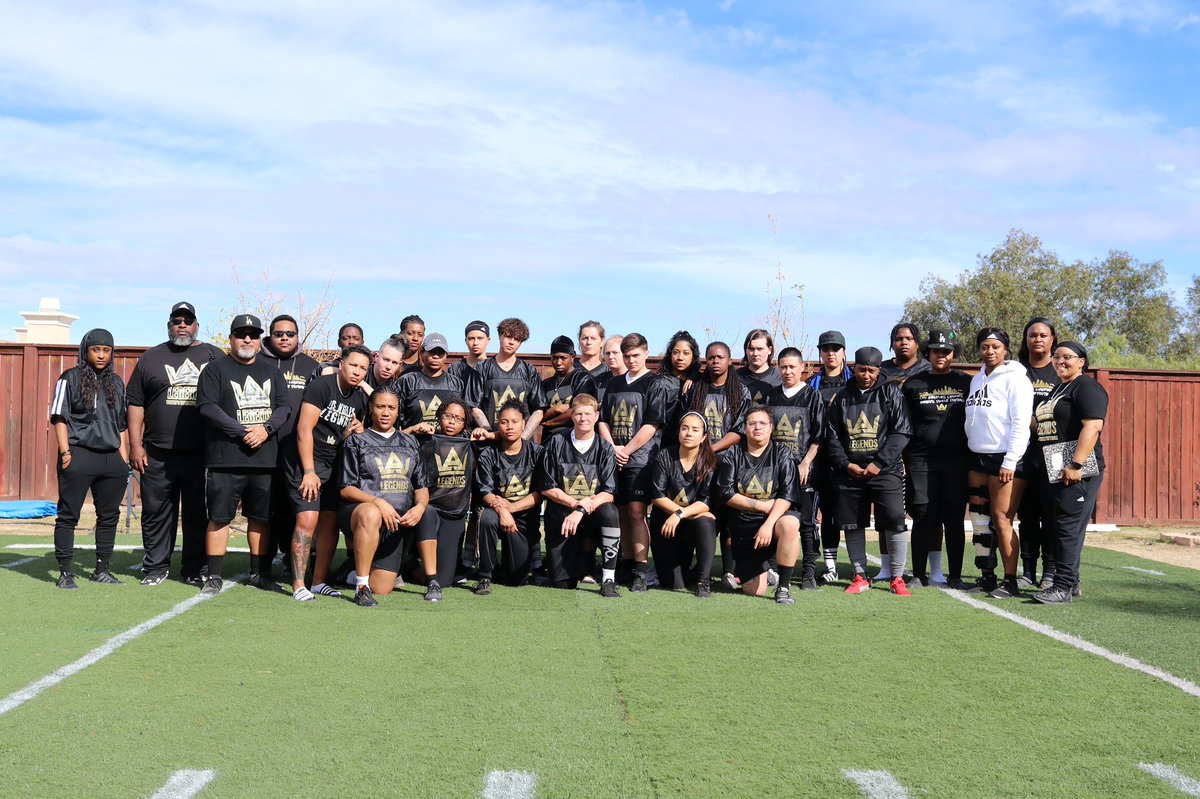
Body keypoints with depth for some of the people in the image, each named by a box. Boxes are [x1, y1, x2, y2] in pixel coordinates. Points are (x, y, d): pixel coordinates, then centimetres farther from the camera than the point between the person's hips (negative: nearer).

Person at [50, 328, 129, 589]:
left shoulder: (116, 383, 16)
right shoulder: (70, 378, 2)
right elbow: (59, 417, -2)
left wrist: (125, 461, 13)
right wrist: (65, 452, -11)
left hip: (111, 459, 5)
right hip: (79, 456, -5)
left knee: (109, 516, 8)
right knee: (68, 515, -3)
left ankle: (102, 570, 17)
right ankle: (66, 573, 1)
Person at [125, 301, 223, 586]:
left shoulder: (214, 357, 10)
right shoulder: (151, 358, 11)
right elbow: (135, 403, 9)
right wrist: (135, 445, 1)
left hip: (202, 453, 0)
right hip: (158, 454, 1)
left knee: (199, 514, 3)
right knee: (156, 512, 4)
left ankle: (194, 569, 13)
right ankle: (155, 568, 15)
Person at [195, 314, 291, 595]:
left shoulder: (270, 371, 16)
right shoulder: (216, 369, 2)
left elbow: (284, 407, 10)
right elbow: (207, 406, -9)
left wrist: (266, 429, -10)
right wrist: (243, 432, -14)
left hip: (265, 459, 4)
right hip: (226, 459, -4)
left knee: (261, 517, 9)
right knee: (220, 517, -3)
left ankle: (259, 573, 18)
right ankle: (214, 576, 4)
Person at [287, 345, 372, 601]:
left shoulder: (359, 399, 10)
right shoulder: (321, 386, -12)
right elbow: (304, 430, -16)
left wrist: (356, 432, -4)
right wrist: (309, 472, -18)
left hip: (333, 465, 7)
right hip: (305, 459, -7)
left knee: (331, 523, 4)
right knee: (307, 521, -15)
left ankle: (319, 582, 15)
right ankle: (299, 585, -11)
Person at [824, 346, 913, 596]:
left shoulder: (890, 393, 2)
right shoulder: (842, 397, 11)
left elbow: (901, 433, -4)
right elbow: (832, 436, 10)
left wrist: (878, 463, -12)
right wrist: (845, 464, -5)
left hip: (885, 471, -3)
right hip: (849, 472, 3)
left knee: (895, 523, -10)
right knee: (852, 525, 6)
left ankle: (898, 579, 0)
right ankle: (860, 577, 18)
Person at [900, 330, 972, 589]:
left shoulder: (966, 383, 10)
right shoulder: (913, 384, 9)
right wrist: (901, 459, 4)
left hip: (957, 461, 0)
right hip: (921, 461, 0)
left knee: (954, 519, 2)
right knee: (923, 518, -1)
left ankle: (955, 576, 10)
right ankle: (919, 575, 8)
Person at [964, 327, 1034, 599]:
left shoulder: (1015, 378, -6)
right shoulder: (977, 380, 16)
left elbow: (1021, 423, -12)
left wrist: (1009, 463, -17)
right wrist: (969, 451, 12)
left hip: (1005, 459, -7)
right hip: (978, 458, 7)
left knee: (1001, 520, -9)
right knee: (980, 520, 8)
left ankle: (1010, 582, -4)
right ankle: (987, 577, 16)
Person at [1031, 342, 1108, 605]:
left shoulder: (1087, 388, -8)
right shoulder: (1057, 390, 22)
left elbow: (1093, 426, -20)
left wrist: (1075, 465, -26)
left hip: (1076, 472, -10)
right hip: (1054, 471, 10)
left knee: (1069, 528, -10)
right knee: (1059, 527, 11)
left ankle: (1063, 587, -10)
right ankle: (1070, 582, 18)